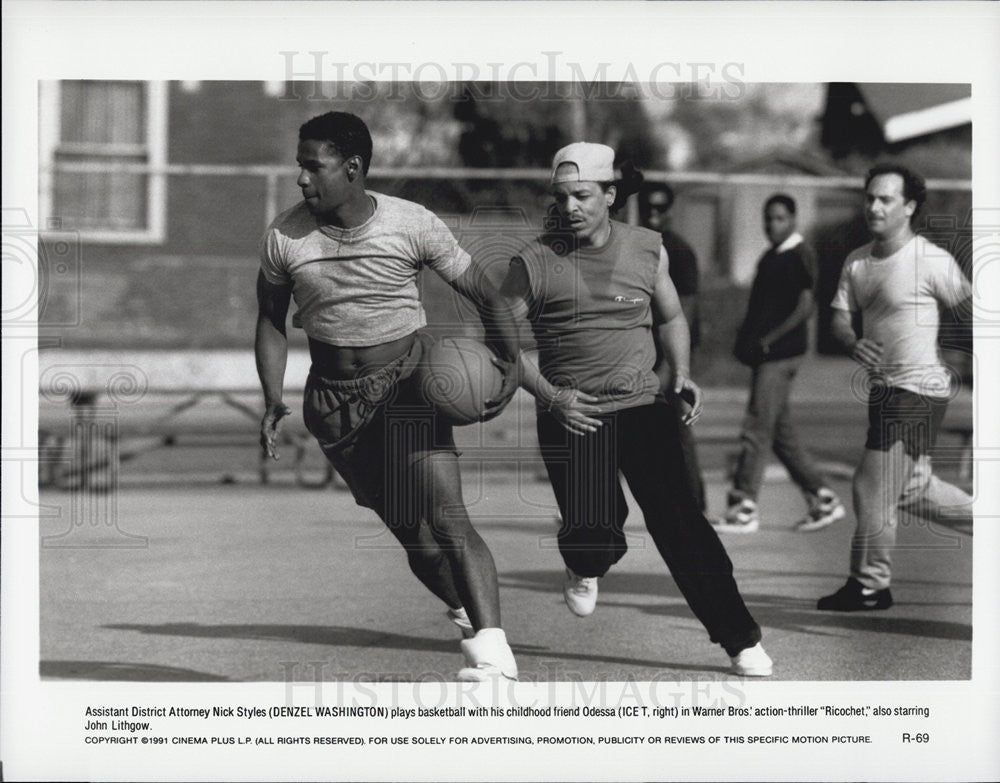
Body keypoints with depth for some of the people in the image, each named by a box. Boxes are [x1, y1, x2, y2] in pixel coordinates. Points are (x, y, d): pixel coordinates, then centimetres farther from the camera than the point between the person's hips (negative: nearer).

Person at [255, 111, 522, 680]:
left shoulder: (412, 224, -10)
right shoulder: (284, 238, -4)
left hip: (408, 383, -3)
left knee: (446, 518, -19)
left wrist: (511, 362, -16)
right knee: (409, 532, 4)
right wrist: (273, 402, -1)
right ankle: (471, 615, 28)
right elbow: (272, 321, 11)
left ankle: (494, 653, -25)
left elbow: (483, 294, -2)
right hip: (334, 397, 3)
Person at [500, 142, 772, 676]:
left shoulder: (648, 250, 5)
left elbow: (671, 317, 20)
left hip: (644, 407, 2)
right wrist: (550, 397, -10)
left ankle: (741, 641, 1)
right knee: (592, 537, -14)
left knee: (678, 521, -9)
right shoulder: (534, 263, -4)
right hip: (571, 416, -2)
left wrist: (679, 373, 2)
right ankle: (585, 566, 26)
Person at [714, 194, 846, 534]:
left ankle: (744, 509, -5)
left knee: (756, 429, -9)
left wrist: (770, 339, -18)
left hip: (781, 353, -9)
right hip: (765, 354, 9)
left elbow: (806, 305, -15)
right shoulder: (770, 257, 18)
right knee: (781, 432, 11)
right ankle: (823, 500, 16)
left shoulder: (800, 256, -8)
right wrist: (746, 339, 11)